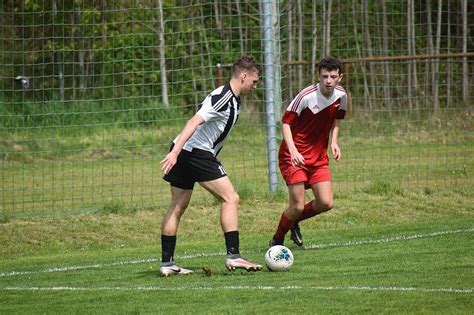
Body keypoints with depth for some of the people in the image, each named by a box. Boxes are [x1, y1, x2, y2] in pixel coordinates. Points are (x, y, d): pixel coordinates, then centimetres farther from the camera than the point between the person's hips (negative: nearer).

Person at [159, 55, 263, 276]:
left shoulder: (233, 100, 16)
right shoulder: (222, 98, -16)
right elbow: (194, 122, -25)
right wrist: (175, 152, -32)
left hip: (183, 153, 11)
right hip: (197, 152, -11)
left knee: (177, 207, 10)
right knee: (230, 199, -9)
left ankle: (167, 263, 13)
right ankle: (233, 256, -11)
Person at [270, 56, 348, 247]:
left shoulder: (341, 96, -2)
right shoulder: (306, 96, -20)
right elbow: (285, 122, -15)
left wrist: (333, 142, 3)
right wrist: (293, 151, -27)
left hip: (319, 156, 6)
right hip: (294, 155, -6)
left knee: (326, 203, -4)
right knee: (297, 206, -11)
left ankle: (294, 221, 25)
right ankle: (277, 239, 14)